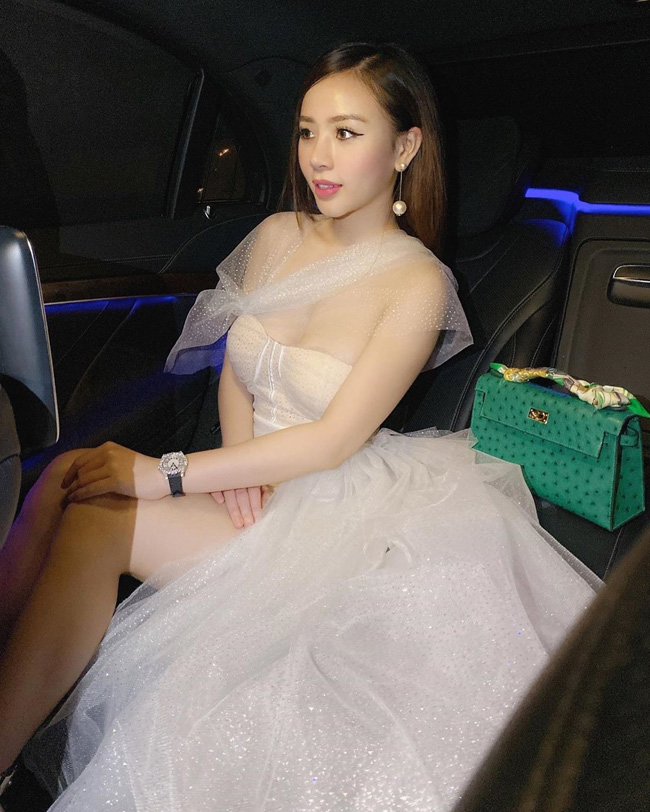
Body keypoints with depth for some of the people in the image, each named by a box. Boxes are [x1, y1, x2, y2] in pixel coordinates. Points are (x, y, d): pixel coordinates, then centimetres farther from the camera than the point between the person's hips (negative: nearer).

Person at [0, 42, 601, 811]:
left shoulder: (418, 284, -12)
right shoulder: (277, 235, 5)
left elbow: (335, 440, -18)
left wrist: (166, 474, -19)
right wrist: (236, 459, -8)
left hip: (322, 509, -5)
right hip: (246, 482, 6)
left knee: (91, 518, -25)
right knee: (66, 478, -21)